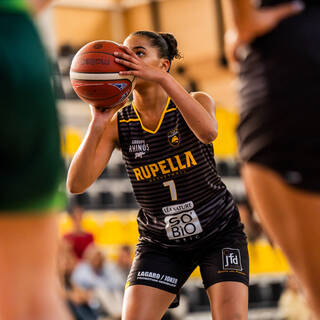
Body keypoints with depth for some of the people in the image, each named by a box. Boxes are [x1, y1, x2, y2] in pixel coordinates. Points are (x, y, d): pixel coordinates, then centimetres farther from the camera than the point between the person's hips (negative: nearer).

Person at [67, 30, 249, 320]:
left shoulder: (197, 101, -11)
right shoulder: (118, 124, -8)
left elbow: (208, 132, -38)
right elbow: (76, 184, -19)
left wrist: (162, 79, -43)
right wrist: (97, 124, -30)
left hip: (219, 232, -1)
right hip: (161, 242, 1)